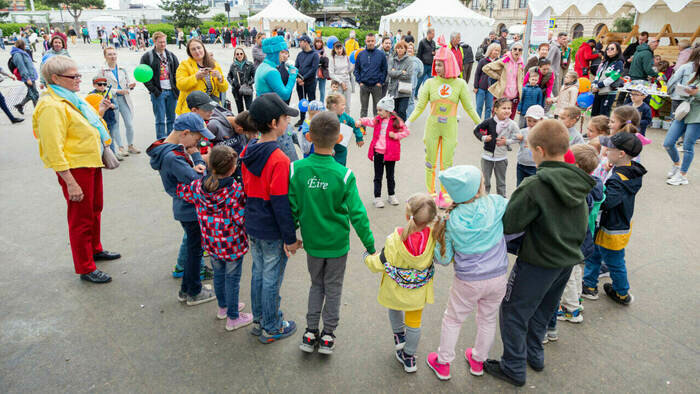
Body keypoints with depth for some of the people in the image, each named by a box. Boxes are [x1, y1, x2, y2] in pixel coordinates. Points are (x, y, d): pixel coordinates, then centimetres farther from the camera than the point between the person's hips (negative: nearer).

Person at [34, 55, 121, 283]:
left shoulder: (71, 98, 10)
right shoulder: (52, 107, -20)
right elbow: (53, 149, -24)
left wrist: (99, 113, 12)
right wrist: (70, 183, -26)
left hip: (91, 162, 10)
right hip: (75, 168, -10)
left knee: (95, 209, 22)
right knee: (81, 218, 1)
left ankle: (95, 250, 42)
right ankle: (85, 269, 15)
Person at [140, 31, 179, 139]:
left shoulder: (171, 56, 14)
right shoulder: (147, 57, 1)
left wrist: (177, 88, 3)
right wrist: (154, 90, -11)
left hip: (172, 92, 4)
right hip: (158, 93, -4)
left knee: (172, 119, 8)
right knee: (160, 120, -2)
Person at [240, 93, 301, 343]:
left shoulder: (248, 151, 0)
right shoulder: (279, 160, -25)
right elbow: (281, 204, -22)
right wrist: (290, 238, -14)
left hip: (253, 227, 8)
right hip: (272, 233, -7)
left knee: (258, 273, 21)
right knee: (272, 279, 8)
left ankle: (259, 321, 37)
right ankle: (271, 329, 26)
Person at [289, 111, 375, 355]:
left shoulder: (297, 169, -14)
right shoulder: (344, 175, -19)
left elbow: (292, 207, -6)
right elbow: (357, 214, -15)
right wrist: (370, 245, -4)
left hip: (312, 242, 2)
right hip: (337, 243, -2)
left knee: (316, 285, 22)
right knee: (333, 287, 17)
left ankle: (310, 334, 26)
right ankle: (328, 335, 27)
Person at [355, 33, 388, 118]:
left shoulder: (381, 54, 0)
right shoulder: (360, 54, 4)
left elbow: (385, 69, 3)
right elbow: (356, 70, 9)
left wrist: (380, 82, -5)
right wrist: (359, 81, -2)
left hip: (376, 86, -1)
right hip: (364, 86, 1)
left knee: (377, 108, 5)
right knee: (363, 108, 9)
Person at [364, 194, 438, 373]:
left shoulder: (394, 240, -32)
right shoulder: (433, 237, -28)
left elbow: (380, 264, -19)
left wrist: (367, 257, 3)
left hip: (396, 289, -1)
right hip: (419, 291, 2)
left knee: (395, 308, 35)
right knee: (414, 322, 23)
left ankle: (399, 336, 45)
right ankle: (409, 358, 39)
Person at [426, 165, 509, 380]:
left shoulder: (452, 220, -13)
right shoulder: (496, 204, -16)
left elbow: (444, 259, -7)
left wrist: (439, 234, 8)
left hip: (467, 282, -1)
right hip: (498, 277, 2)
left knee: (452, 320, 19)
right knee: (488, 318, 24)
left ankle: (442, 363, 35)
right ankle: (478, 361, 44)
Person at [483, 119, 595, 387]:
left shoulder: (536, 186, -26)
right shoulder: (578, 183, -1)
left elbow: (509, 224, -23)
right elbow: (583, 224, 11)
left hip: (538, 262, -8)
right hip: (568, 259, 8)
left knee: (513, 310, 8)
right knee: (542, 309, 25)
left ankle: (514, 368, 18)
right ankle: (534, 353, 42)